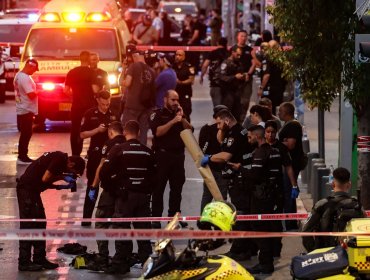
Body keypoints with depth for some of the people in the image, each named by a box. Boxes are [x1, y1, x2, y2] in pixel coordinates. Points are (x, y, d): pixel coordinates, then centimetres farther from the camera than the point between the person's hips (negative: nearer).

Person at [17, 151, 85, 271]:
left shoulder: (59, 158, 16)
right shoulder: (60, 159, -13)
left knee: (40, 224, 12)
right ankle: (24, 262, -7)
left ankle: (39, 259, 17)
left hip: (32, 189, 10)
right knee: (28, 225, -8)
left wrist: (60, 187, 5)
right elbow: (45, 179, -18)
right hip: (26, 188, -10)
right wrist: (63, 177, -5)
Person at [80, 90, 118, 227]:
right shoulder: (90, 114, -3)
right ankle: (86, 219, 5)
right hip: (95, 154, -2)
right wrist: (97, 130, -17)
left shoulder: (114, 115, 6)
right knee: (92, 186, 1)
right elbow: (82, 134, -4)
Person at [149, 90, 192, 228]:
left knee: (177, 187, 7)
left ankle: (174, 215, 13)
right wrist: (173, 121, -22)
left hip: (178, 154, 5)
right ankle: (156, 217, -1)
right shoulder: (157, 114, -1)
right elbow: (157, 132, -18)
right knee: (159, 187, -3)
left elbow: (189, 130, 5)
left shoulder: (179, 113, 16)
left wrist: (182, 118, -9)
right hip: (162, 154, -5)